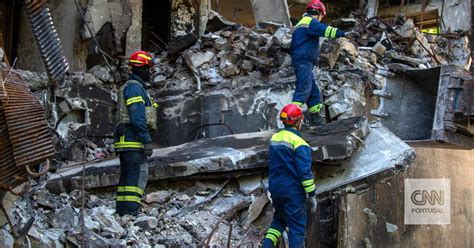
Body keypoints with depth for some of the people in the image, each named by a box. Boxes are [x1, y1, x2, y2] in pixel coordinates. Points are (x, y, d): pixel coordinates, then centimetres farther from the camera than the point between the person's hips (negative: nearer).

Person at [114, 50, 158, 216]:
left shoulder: (130, 86, 24)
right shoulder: (135, 87, -10)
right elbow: (138, 117, -19)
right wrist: (146, 140, -21)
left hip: (126, 141, 11)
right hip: (133, 140, -11)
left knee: (127, 175, 11)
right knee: (138, 173, -14)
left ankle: (122, 210, 13)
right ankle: (131, 211, -19)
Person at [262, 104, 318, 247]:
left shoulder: (274, 138, 5)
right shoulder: (298, 142, -16)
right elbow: (305, 172, -19)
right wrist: (312, 195, -13)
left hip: (275, 188, 7)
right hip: (293, 191, -7)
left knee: (279, 219, 24)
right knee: (297, 227, 1)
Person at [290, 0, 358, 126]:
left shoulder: (302, 23, 27)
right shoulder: (311, 22, -5)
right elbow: (325, 30, -24)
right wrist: (343, 34, -32)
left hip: (298, 61, 10)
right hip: (304, 62, -10)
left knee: (313, 91, 14)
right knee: (303, 89, -18)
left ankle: (315, 119, 18)